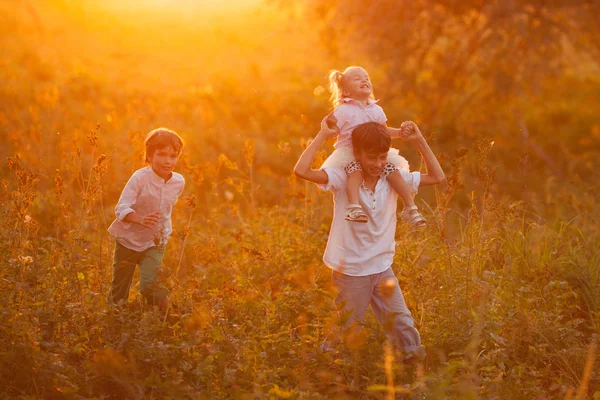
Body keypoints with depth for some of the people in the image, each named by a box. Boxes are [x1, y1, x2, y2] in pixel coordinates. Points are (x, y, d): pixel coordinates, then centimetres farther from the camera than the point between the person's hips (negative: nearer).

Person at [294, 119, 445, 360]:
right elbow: (301, 170, -29)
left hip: (382, 268, 3)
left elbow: (437, 177, 1)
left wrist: (419, 141, -7)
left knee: (403, 325, 6)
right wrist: (323, 135, -23)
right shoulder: (343, 179, -15)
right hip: (350, 272, -3)